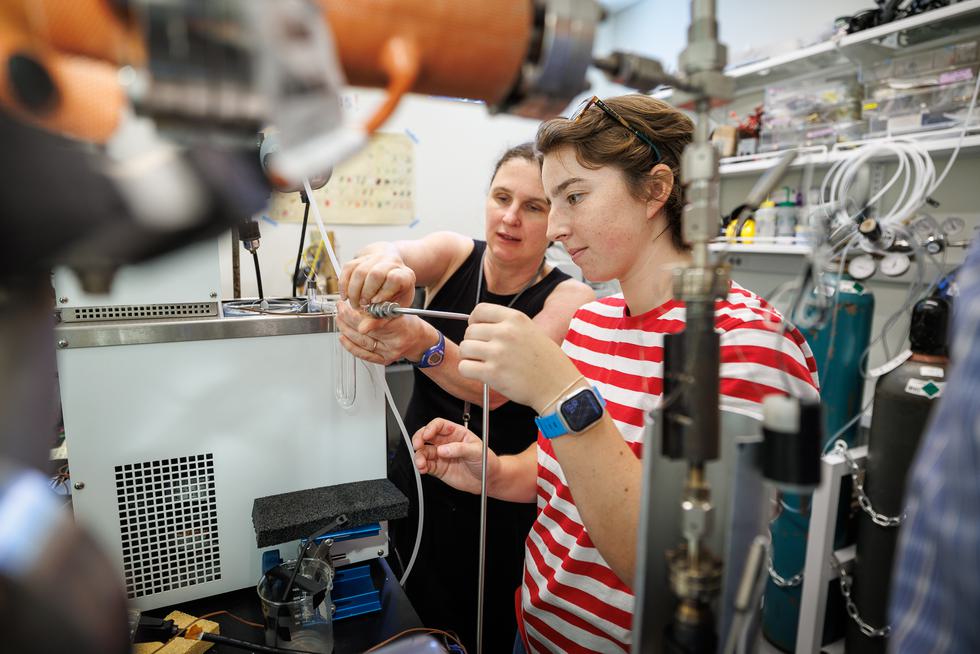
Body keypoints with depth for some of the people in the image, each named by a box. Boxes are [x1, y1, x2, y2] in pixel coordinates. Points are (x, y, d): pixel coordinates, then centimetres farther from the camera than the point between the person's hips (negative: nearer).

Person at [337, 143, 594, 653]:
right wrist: (383, 260, -52)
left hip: (503, 507, -2)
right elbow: (404, 252, -28)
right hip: (417, 486, 3)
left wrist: (424, 344, -49)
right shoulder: (454, 254, -7)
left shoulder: (569, 298, -16)